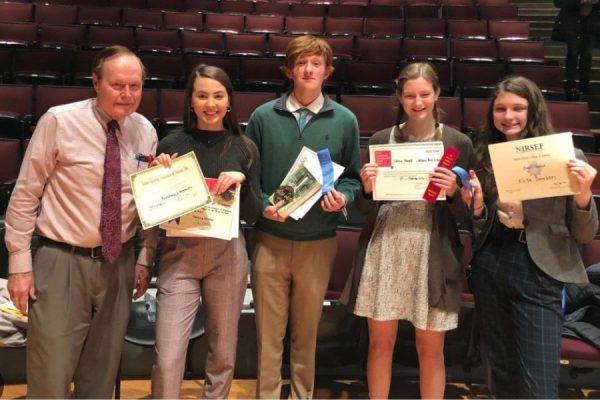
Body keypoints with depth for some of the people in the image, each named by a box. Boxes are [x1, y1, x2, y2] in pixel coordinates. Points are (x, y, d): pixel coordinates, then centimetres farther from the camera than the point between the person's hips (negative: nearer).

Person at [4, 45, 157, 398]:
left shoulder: (146, 131, 3)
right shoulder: (59, 122, -10)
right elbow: (25, 195, -7)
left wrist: (145, 258, 8)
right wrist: (20, 263, -8)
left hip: (119, 263, 4)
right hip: (62, 260, -4)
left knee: (102, 372, 17)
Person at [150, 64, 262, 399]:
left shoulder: (245, 148, 3)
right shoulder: (171, 144, 0)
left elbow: (253, 216, 3)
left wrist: (242, 182, -14)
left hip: (228, 255, 2)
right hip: (180, 253, -1)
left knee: (223, 353, 14)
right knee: (168, 358, -4)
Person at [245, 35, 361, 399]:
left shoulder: (345, 120, 2)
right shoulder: (264, 116, 1)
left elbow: (353, 176, 8)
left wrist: (343, 197, -12)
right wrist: (262, 204, -12)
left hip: (319, 243, 1)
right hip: (270, 240, 0)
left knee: (306, 332, 15)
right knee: (269, 332, 7)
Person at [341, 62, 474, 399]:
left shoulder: (458, 143, -1)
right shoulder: (381, 140, 3)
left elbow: (465, 214, 1)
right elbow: (365, 207, 6)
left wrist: (453, 192, -19)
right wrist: (367, 188, -15)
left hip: (434, 254, -1)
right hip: (384, 251, 2)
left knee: (431, 349, 10)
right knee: (380, 343, 12)